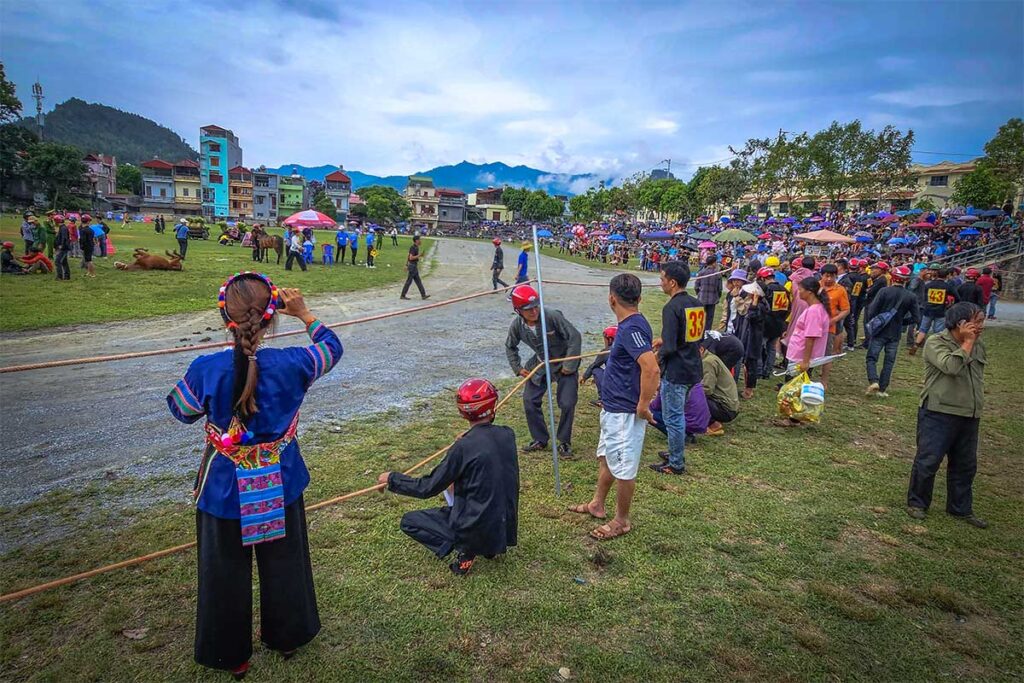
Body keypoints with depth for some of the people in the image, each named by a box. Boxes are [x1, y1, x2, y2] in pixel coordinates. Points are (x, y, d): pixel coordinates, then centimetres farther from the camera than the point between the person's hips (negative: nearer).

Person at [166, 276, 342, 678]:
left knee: (226, 574, 21)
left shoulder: (206, 369, -22)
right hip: (280, 487, 1)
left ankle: (231, 655, 42)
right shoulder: (291, 364, -22)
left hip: (224, 491, -1)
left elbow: (183, 411, -1)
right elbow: (332, 348, 0)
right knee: (283, 564, 24)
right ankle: (287, 637, 46)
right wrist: (305, 314, 6)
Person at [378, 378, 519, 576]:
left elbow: (428, 488, -14)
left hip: (477, 528, -6)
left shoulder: (464, 447, -22)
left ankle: (465, 550, -5)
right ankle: (492, 545, 15)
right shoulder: (507, 435, -6)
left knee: (409, 521, 9)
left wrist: (392, 479, -2)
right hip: (506, 526, 6)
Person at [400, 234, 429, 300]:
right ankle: (403, 296, 5)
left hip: (413, 266, 10)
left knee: (418, 281, 10)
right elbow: (411, 258, -26)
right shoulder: (413, 248, -19)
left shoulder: (414, 247, 12)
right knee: (409, 281, -2)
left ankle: (423, 295, 12)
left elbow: (408, 256, 18)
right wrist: (419, 256, -18)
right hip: (413, 266, -10)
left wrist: (406, 265, 21)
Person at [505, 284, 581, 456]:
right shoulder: (516, 325, -15)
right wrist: (517, 368, 0)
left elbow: (575, 336, -23)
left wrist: (569, 365, -21)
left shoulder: (552, 316, -29)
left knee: (567, 404, -7)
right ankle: (540, 440, 22)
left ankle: (564, 442, 16)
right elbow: (510, 347, 7)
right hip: (540, 364, 4)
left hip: (564, 363, -4)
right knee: (530, 401, 2)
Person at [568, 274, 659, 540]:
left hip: (625, 413, -10)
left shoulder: (632, 328, -25)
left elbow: (651, 368, -34)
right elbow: (644, 356, 19)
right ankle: (597, 505, 41)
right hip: (613, 408, 10)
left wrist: (643, 406, -26)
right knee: (606, 458, 24)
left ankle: (622, 521, 23)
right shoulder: (631, 325, 6)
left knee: (623, 468, 6)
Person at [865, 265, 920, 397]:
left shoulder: (884, 291, -11)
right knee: (889, 363, 10)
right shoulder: (911, 297, -3)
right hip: (895, 334, 2)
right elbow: (916, 319, -1)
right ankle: (882, 390, 12)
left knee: (871, 358, 6)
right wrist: (901, 320, 14)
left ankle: (873, 381, -16)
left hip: (880, 332, -2)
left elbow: (871, 312, -13)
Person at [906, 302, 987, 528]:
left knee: (965, 465, 14)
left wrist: (977, 407, 19)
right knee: (928, 460, -2)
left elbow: (979, 377, 22)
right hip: (938, 414, -7)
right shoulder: (936, 342, -10)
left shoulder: (979, 345, 10)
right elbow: (951, 366, -28)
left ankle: (961, 509, 28)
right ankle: (917, 503, 14)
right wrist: (967, 341, -18)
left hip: (969, 417, 7)